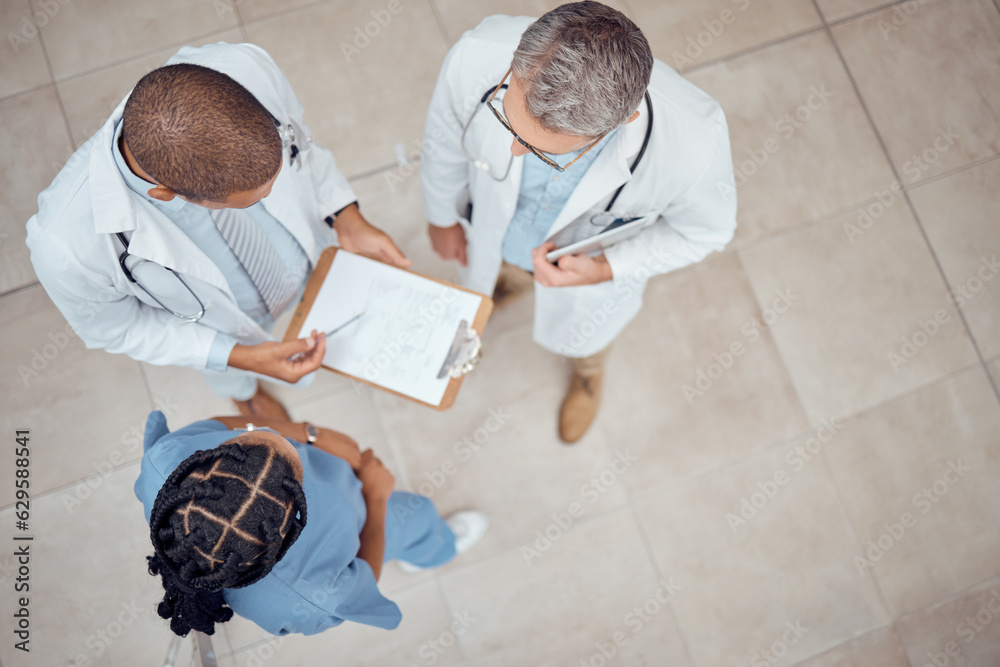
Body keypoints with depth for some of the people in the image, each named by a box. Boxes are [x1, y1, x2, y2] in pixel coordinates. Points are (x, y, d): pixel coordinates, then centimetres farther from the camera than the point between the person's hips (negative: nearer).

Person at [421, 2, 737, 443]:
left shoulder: (693, 145, -46)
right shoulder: (476, 58, -42)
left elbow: (704, 229, -20)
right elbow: (446, 136, -16)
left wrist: (605, 270, -34)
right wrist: (443, 215, 3)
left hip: (591, 263, 0)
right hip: (493, 232, 1)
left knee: (575, 336, 35)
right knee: (489, 282, 37)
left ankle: (589, 373, 74)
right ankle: (497, 290, 78)